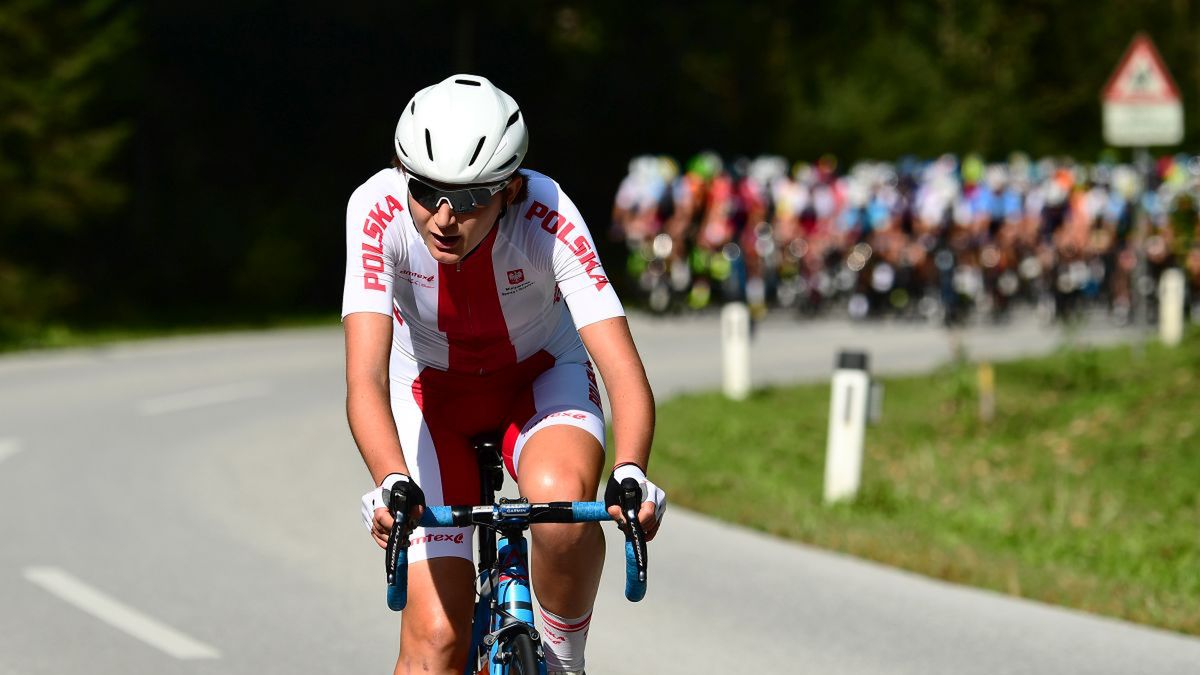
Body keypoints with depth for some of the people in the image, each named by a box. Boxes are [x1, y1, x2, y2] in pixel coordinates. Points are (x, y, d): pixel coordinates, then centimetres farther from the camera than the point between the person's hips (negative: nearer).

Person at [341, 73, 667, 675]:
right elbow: (366, 378, -38)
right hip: (429, 392, 1)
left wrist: (630, 475, -57)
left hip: (541, 381, 0)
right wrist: (392, 484, -56)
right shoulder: (378, 211, -31)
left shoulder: (547, 217, -32)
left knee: (562, 497, -34)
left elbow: (625, 374, -39)